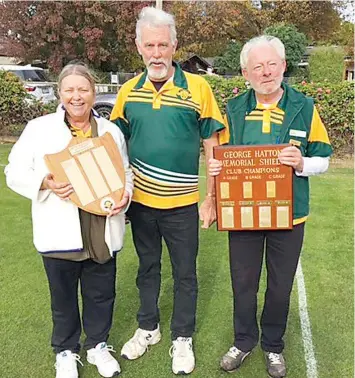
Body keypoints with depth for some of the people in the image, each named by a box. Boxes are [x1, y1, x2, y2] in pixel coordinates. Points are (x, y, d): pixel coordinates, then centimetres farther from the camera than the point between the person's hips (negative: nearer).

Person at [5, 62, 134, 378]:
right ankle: (66, 351, 39)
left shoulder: (111, 131, 7)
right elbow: (15, 172, -3)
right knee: (63, 296, 15)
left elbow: (125, 172, 12)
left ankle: (98, 345, 41)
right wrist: (45, 183, -21)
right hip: (60, 232, -2)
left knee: (101, 293, 16)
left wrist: (125, 195, -9)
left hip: (102, 231, 2)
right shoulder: (40, 128, -2)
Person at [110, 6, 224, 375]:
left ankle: (182, 338, 32)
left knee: (184, 273, 12)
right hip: (140, 201, 3)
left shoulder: (197, 88, -8)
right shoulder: (128, 91, 1)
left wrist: (211, 199, -6)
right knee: (147, 267, 20)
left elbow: (212, 149, -5)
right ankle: (148, 327, 41)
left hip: (182, 203, -3)